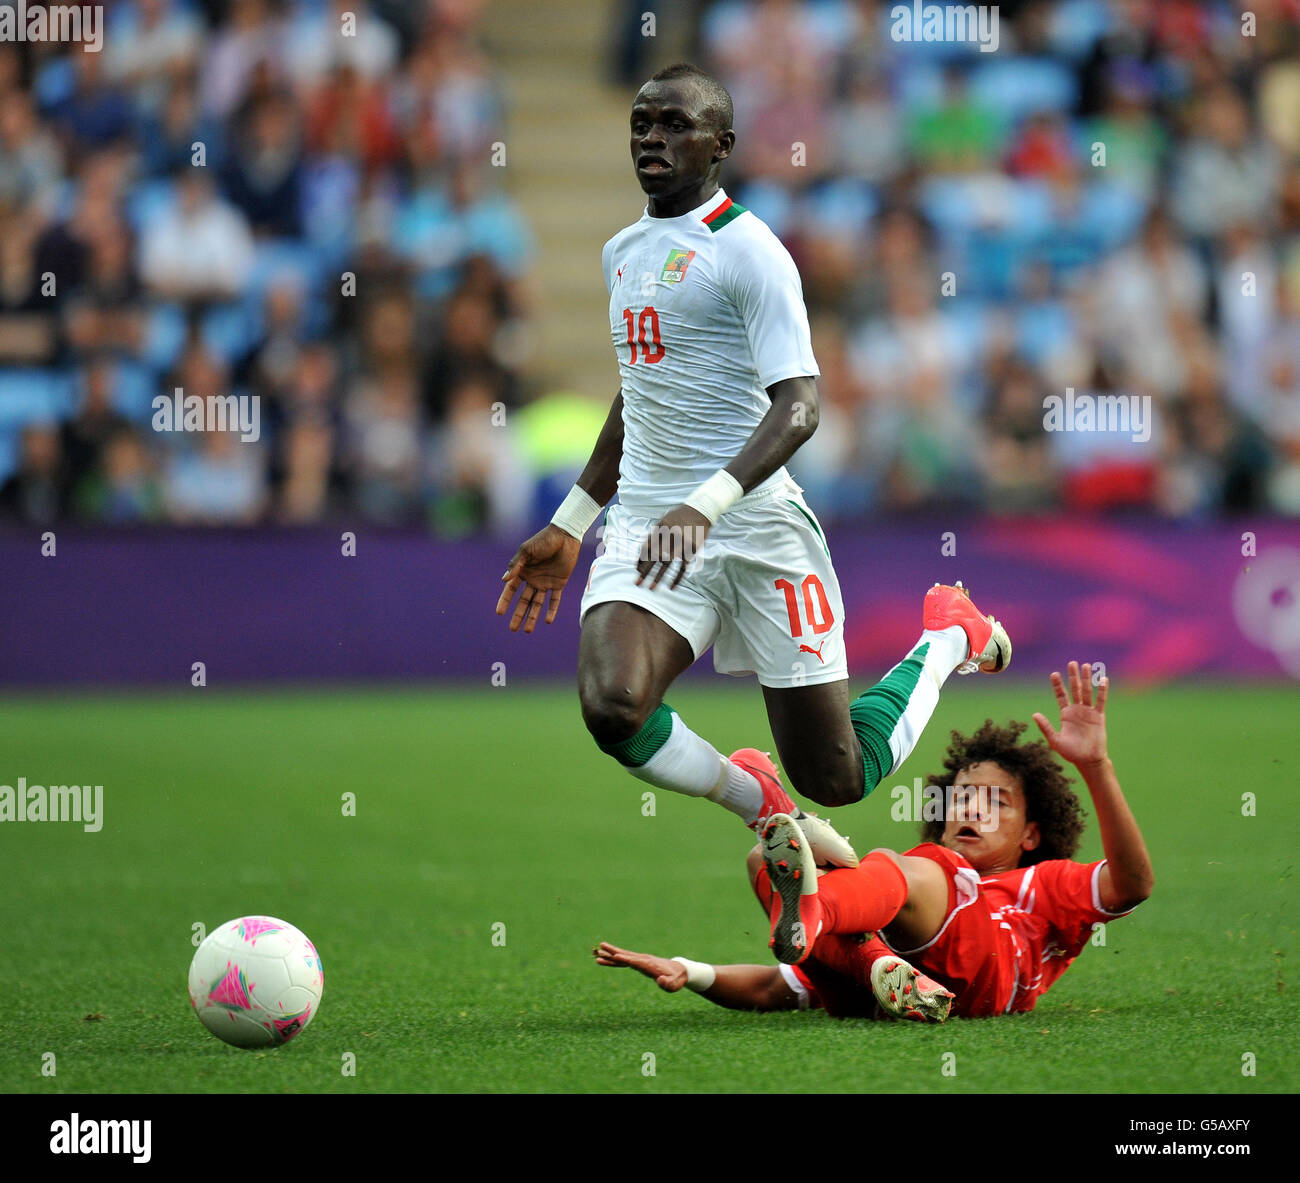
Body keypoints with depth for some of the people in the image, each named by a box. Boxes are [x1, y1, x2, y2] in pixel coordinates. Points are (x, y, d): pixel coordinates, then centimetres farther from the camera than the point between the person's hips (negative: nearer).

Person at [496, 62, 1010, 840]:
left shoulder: (745, 248, -9)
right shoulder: (623, 252, 15)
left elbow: (798, 406, -19)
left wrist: (704, 506, -33)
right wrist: (569, 526, 29)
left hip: (753, 523, -6)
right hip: (645, 525, 6)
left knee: (835, 779, 2)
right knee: (610, 707, -25)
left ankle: (949, 638, 32)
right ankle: (758, 801, 4)